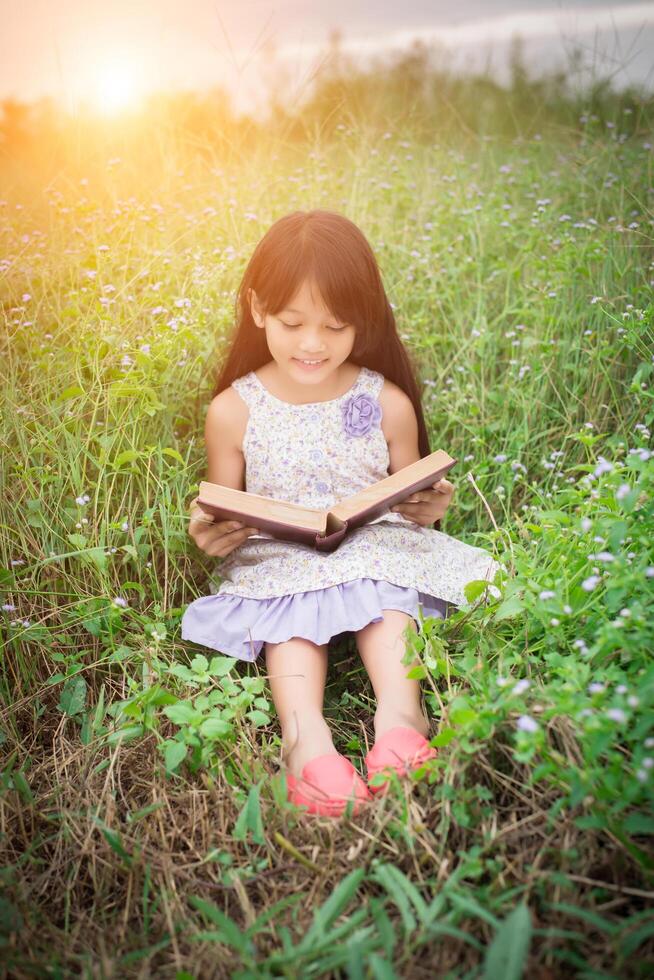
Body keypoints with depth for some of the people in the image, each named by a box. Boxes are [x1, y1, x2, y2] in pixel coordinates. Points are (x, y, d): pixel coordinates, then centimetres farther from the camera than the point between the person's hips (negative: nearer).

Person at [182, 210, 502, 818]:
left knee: (384, 591, -30)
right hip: (276, 560, 0)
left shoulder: (387, 402, 0)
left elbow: (410, 501, 10)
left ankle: (399, 710, -39)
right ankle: (303, 732, -41)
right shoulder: (232, 411, -1)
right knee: (292, 608, -30)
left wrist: (426, 507, -14)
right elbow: (221, 518, 8)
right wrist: (210, 536, -15)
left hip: (374, 545, 1)